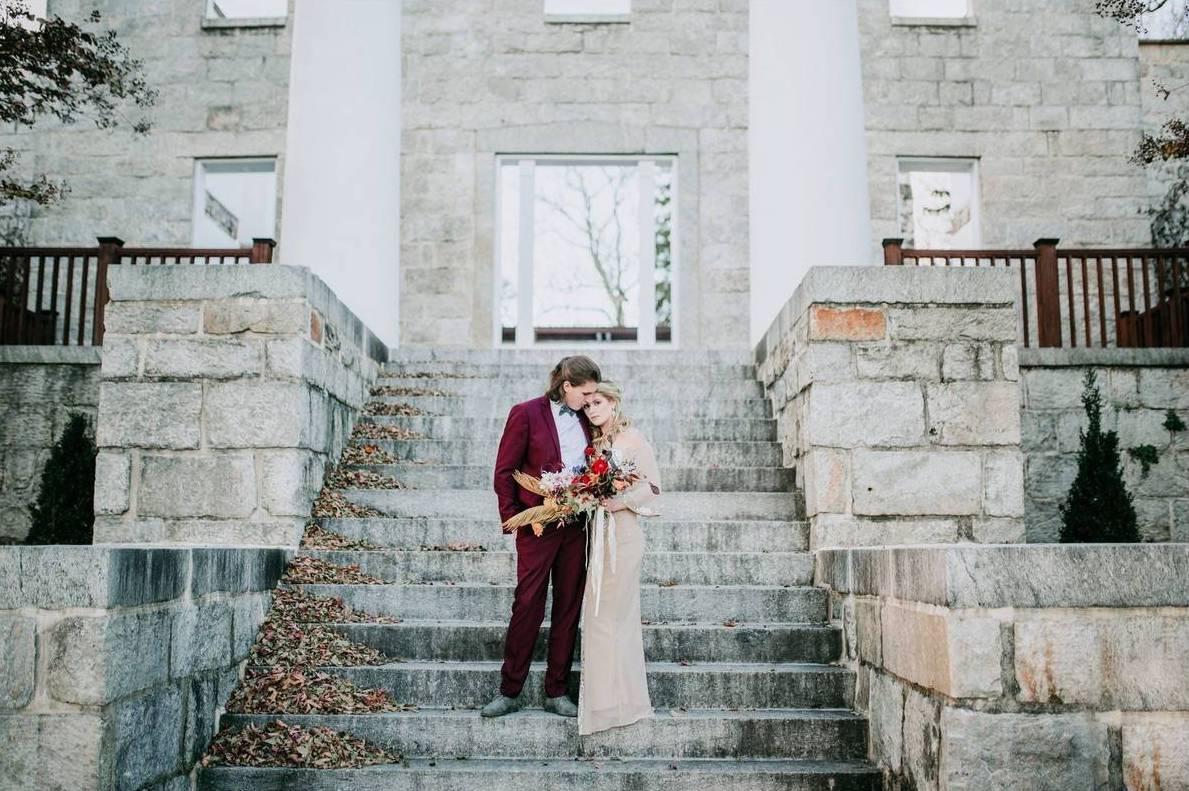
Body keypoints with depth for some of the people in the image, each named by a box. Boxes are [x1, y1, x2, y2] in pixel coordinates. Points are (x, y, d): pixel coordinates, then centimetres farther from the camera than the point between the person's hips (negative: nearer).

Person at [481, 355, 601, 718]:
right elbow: (504, 472, -4)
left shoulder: (585, 419, 9)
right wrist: (513, 518, -8)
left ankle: (557, 691, 18)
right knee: (527, 604, -2)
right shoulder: (526, 414, -5)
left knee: (569, 606, 8)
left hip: (577, 526, 5)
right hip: (538, 525, -5)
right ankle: (509, 691, 11)